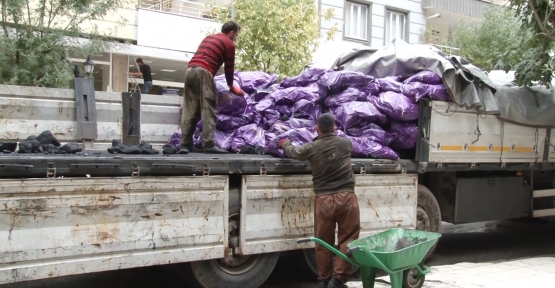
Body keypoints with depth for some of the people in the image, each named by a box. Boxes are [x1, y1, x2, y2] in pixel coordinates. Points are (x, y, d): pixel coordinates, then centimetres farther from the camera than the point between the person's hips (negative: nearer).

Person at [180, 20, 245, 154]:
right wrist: (231, 86, 25)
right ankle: (209, 144, -13)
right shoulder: (229, 43, 8)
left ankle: (185, 144, 6)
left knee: (189, 110, 7)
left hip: (190, 70, 7)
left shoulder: (208, 38, 30)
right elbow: (229, 67, 10)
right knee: (208, 110, -8)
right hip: (204, 72, -7)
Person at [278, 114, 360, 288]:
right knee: (347, 239, 7)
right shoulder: (345, 143, 5)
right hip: (346, 197, 0)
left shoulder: (312, 147, 1)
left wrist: (285, 144, 43)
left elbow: (293, 152, 21)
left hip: (324, 200, 0)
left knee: (323, 242, 11)